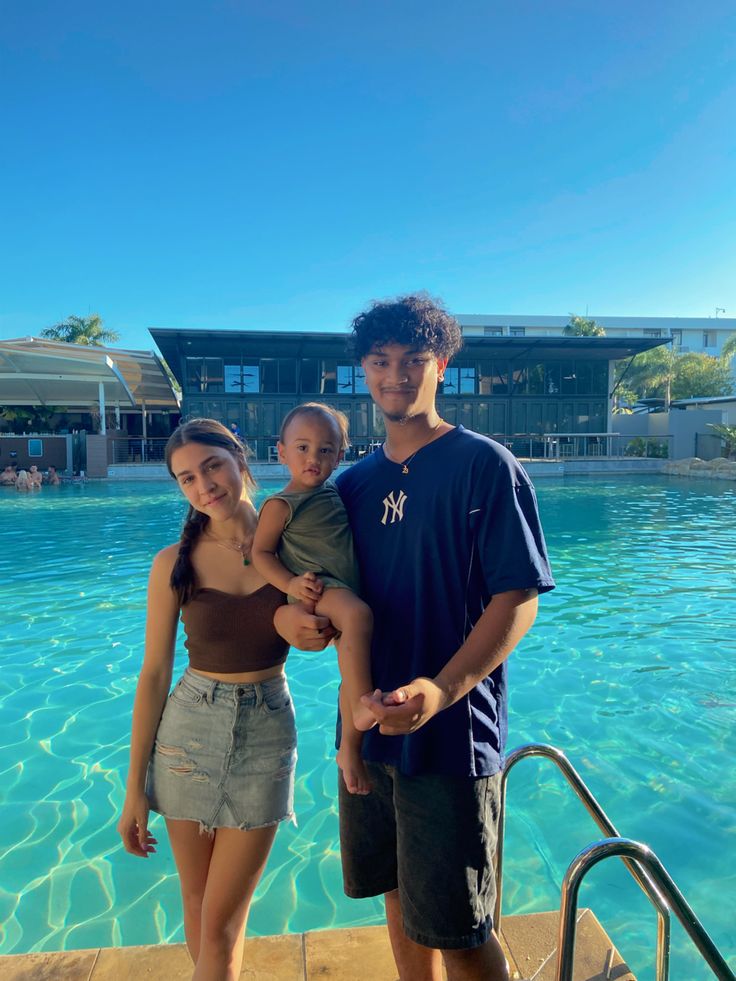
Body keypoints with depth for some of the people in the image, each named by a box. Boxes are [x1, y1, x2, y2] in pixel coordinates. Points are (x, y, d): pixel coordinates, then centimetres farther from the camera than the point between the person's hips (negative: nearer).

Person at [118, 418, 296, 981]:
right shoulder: (175, 563, -8)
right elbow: (154, 674, -3)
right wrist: (135, 787, 1)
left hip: (266, 731, -1)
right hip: (189, 729, 1)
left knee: (222, 920, 7)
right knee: (197, 905, 18)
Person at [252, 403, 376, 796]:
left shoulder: (333, 491, 13)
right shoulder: (281, 504, -7)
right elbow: (260, 552, -7)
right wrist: (290, 584, -21)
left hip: (347, 587, 8)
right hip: (315, 587, -7)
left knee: (353, 658, 8)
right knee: (357, 615, -36)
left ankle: (350, 747, 22)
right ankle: (363, 706, -30)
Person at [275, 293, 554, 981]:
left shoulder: (484, 466, -10)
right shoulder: (355, 482, 7)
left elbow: (518, 598, -15)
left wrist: (443, 689, -28)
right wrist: (286, 616, -9)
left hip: (452, 735, -5)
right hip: (370, 726, 6)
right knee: (400, 899, 22)